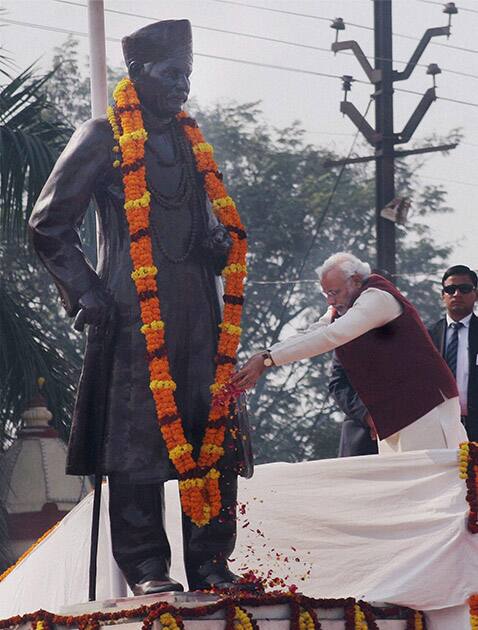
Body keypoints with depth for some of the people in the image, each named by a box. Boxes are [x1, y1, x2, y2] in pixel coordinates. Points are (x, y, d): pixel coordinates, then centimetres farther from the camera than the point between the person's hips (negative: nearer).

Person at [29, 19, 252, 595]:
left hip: (196, 312, 6)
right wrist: (84, 292, -9)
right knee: (138, 438, -6)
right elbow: (49, 223, 0)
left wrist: (219, 243, 6)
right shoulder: (103, 138, 1)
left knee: (217, 436, 3)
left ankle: (210, 563, 9)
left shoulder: (190, 141, 20)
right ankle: (145, 569, -2)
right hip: (133, 311, -6)